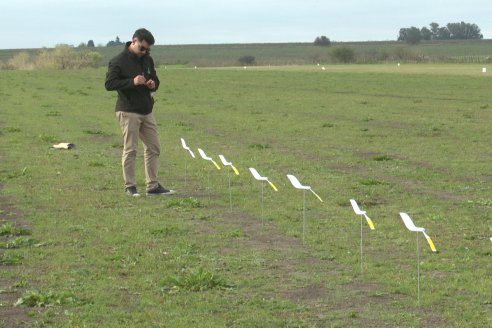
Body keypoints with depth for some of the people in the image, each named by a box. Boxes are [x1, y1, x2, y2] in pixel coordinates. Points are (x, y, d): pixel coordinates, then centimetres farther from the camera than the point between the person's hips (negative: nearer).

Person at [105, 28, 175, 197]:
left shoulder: (147, 60, 13)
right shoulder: (118, 61, -9)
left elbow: (155, 80, 24)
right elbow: (109, 84, -15)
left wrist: (153, 84, -1)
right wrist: (132, 82, -25)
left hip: (146, 111, 7)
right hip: (128, 112, -7)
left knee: (154, 148, 9)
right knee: (130, 150, -4)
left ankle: (153, 186, 16)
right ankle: (130, 186, 4)